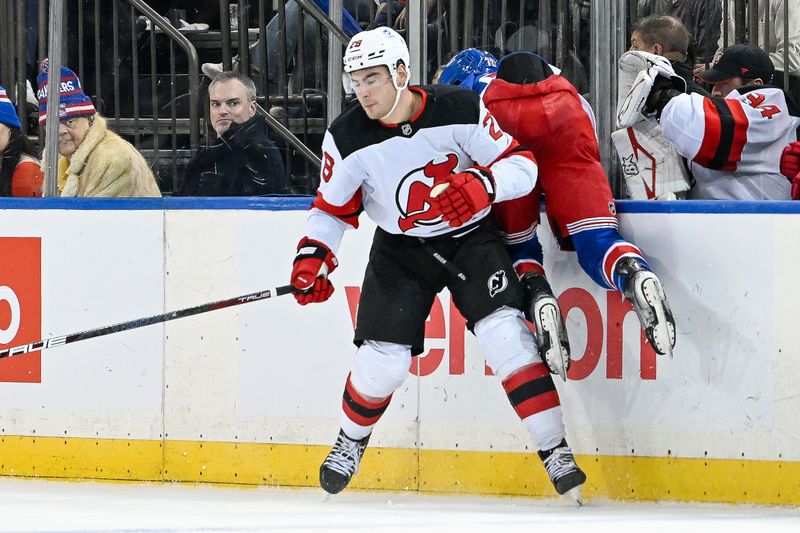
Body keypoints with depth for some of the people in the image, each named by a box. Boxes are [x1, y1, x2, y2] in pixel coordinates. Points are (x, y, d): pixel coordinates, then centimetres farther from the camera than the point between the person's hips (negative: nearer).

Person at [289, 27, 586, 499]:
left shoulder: (460, 110, -20)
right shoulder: (348, 137, -13)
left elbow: (522, 164, -15)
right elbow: (332, 207, 2)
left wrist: (481, 187, -34)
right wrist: (313, 256, -14)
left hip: (470, 237, -2)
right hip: (401, 249, 2)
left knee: (504, 333, -20)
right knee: (382, 359, -4)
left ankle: (557, 453, -15)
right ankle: (350, 443, 28)